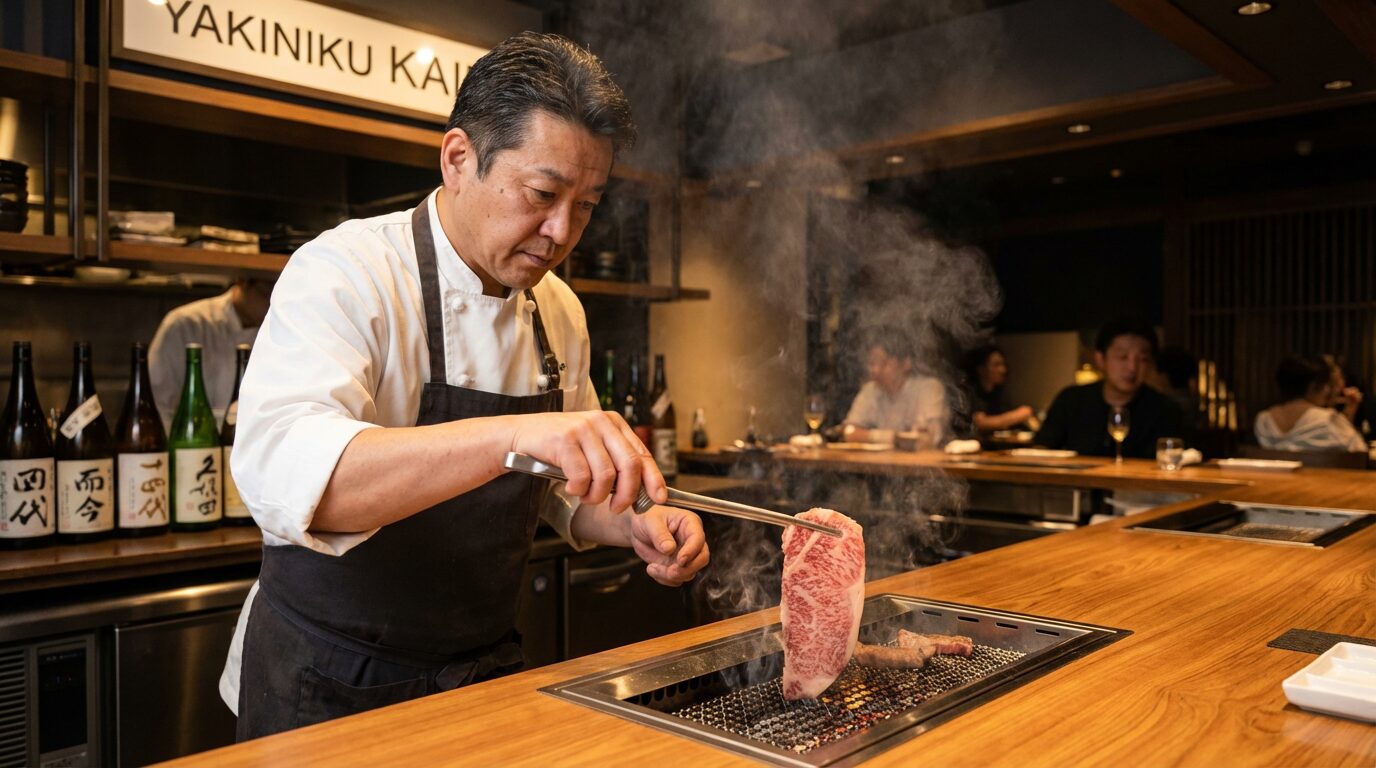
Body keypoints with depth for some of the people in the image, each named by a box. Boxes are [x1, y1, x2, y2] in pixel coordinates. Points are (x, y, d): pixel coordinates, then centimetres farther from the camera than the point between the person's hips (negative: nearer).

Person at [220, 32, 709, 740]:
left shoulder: (559, 311, 0)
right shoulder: (347, 272, -20)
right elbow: (280, 473, -37)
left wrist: (634, 526, -10)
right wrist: (509, 434, -49)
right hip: (328, 686, -5)